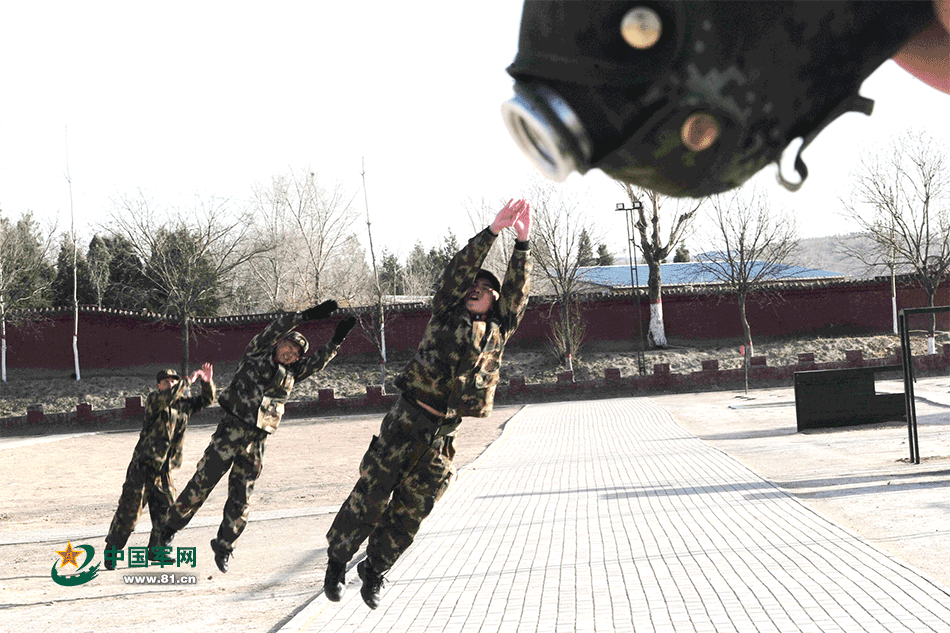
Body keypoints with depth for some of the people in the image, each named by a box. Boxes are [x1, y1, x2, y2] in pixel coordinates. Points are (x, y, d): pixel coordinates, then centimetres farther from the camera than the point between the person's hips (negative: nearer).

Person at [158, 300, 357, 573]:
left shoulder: (290, 374, 16)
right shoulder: (255, 354, 5)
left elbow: (317, 361, 8)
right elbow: (275, 329, -7)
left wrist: (336, 340, -6)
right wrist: (306, 315, -15)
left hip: (256, 441, 4)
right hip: (229, 432, -4)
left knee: (240, 499, 4)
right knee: (202, 483, -3)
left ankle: (223, 546, 18)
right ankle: (173, 524, 16)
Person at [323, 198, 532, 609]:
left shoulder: (498, 332, 13)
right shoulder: (446, 316, 5)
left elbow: (517, 293, 8)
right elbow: (459, 271, -4)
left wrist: (522, 244, 1)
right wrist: (492, 231, -10)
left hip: (441, 438, 3)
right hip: (405, 424, -3)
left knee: (409, 513, 6)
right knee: (369, 498, 0)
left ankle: (373, 571, 22)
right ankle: (337, 560, 18)